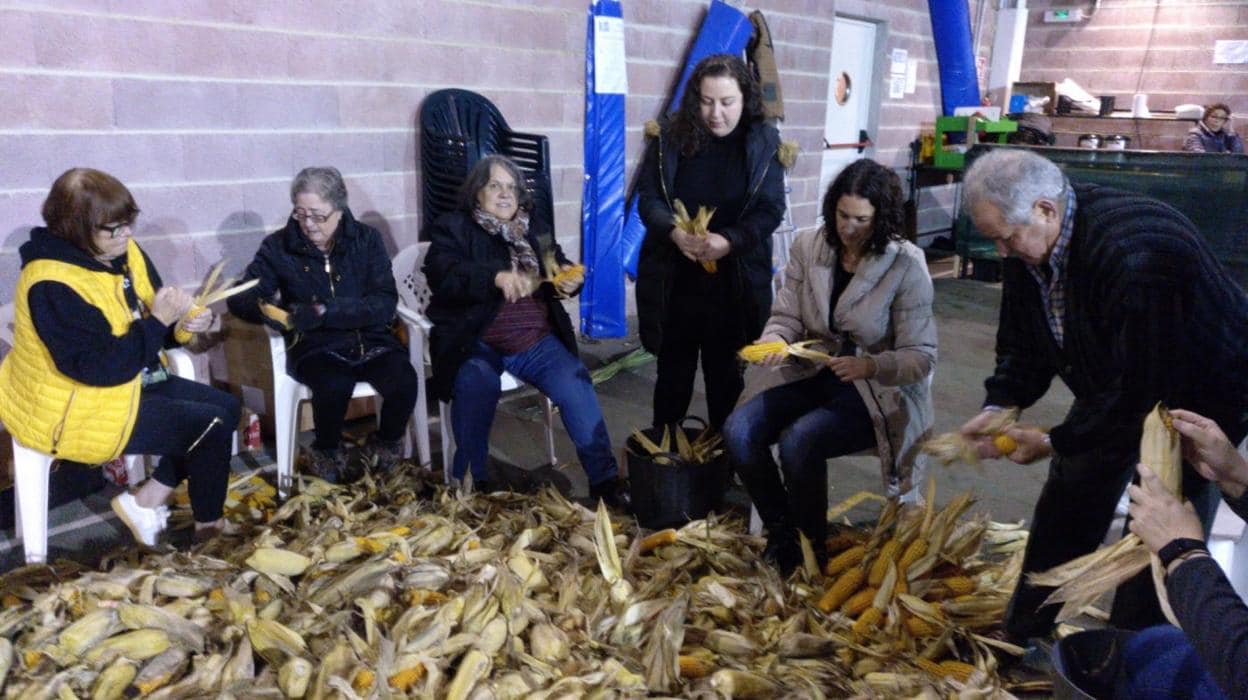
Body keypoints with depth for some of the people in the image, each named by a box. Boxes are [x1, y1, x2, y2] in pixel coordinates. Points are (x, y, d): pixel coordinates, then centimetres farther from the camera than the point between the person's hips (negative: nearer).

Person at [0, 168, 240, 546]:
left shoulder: (122, 253, -1)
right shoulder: (53, 287, -26)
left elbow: (151, 328, 7)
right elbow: (101, 367, -30)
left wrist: (183, 325, -15)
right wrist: (159, 319, -29)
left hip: (130, 382, 9)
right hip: (75, 411, -9)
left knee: (226, 407, 5)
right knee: (211, 426, -15)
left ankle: (145, 502, 8)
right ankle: (207, 526, 7)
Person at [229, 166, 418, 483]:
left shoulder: (367, 238, 2)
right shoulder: (278, 246, 3)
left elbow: (385, 303, -9)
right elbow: (240, 299, 2)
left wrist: (325, 311, -23)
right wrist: (264, 307, -24)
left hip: (371, 339, 1)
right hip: (316, 345, -1)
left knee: (404, 382, -30)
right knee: (335, 385, -35)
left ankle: (386, 444, 5)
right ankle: (327, 452, -1)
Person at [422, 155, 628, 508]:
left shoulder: (535, 227, 16)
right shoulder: (453, 227, 1)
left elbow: (561, 265, 21)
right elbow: (442, 277, -16)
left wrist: (572, 280, -6)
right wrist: (494, 277, -33)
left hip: (536, 340, 4)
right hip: (475, 342, -3)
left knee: (576, 384, -19)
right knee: (477, 385, -33)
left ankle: (604, 477, -8)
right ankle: (470, 480, -12)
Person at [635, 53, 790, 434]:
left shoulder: (764, 142, -4)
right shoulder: (670, 136, -2)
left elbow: (770, 210, -7)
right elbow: (648, 198, -3)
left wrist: (729, 241, -25)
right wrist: (674, 232, -24)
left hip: (736, 281, -1)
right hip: (674, 278, 1)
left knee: (726, 374, 11)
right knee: (673, 371, 14)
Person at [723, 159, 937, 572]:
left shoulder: (906, 265, -13)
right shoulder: (808, 248, -2)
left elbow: (921, 357, -12)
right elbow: (786, 316, 1)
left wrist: (870, 366, -32)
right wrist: (774, 339, -23)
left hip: (877, 391, -4)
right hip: (811, 375, 5)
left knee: (798, 441, -30)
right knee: (738, 431, -19)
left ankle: (811, 546, -3)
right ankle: (780, 530, 5)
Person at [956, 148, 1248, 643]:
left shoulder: (1137, 256, -38)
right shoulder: (1028, 242, -12)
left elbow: (1143, 388, -34)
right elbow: (1022, 342, -1)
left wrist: (1056, 442, -28)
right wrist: (998, 407, -17)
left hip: (1199, 393, -7)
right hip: (1113, 384, 8)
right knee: (1066, 505, 12)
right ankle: (1021, 636, 27)